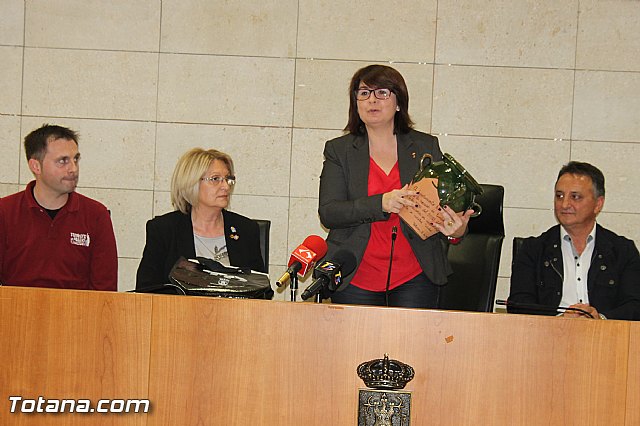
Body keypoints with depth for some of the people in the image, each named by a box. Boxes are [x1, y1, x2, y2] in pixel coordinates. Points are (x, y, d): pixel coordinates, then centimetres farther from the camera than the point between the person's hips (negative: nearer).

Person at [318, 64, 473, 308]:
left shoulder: (426, 146, 8)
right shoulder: (339, 150, 5)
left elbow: (445, 204, 9)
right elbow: (328, 213, -6)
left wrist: (457, 229, -16)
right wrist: (381, 204, -21)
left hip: (415, 278, 1)